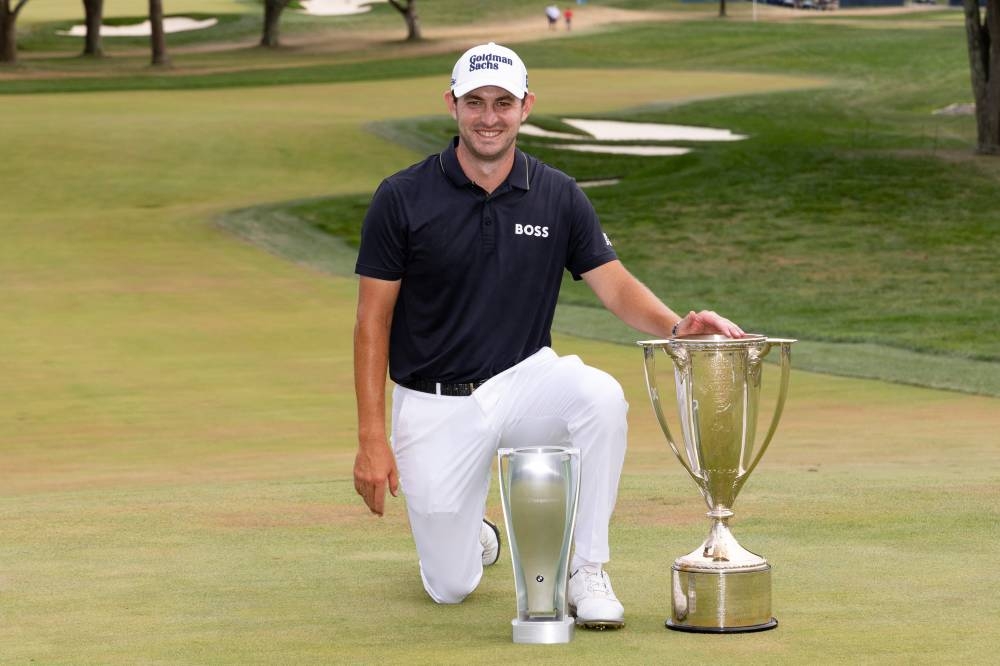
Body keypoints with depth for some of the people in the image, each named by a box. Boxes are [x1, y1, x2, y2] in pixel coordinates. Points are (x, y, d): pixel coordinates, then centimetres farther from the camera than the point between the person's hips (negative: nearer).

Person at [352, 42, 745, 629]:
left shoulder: (558, 196, -2)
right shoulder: (402, 199, -9)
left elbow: (617, 287, -4)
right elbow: (373, 320, -6)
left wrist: (675, 325, -27)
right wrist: (372, 439, -12)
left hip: (524, 380, 2)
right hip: (435, 404, -1)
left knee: (602, 395, -32)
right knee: (452, 586, -3)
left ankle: (587, 572, -17)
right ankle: (475, 536, 36)